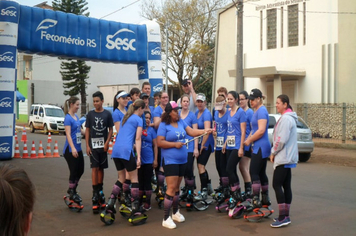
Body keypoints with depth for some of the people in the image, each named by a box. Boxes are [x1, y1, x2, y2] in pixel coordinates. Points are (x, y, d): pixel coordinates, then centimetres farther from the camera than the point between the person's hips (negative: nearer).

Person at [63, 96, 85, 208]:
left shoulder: (76, 117, 11)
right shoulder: (68, 118, -13)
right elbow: (68, 134, -21)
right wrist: (72, 148, -30)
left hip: (78, 148, 8)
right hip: (70, 150, -8)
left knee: (80, 170, 13)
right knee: (74, 171, -1)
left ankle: (72, 189, 30)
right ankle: (72, 193, 14)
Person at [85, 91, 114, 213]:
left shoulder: (107, 114, 1)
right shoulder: (90, 114, 3)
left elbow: (110, 129, 4)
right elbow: (87, 130, 5)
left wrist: (107, 142, -8)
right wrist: (87, 145, -2)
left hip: (103, 145, 1)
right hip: (93, 145, -1)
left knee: (101, 168, 10)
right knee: (94, 168, -5)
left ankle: (100, 190, 24)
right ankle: (95, 195, -4)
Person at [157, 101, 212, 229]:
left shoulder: (181, 122, 8)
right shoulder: (164, 125, -10)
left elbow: (191, 132, 3)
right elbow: (159, 142, -14)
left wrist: (205, 131, -10)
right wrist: (175, 144, -17)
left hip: (182, 160, 7)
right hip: (170, 160, -7)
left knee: (177, 187, 17)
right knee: (171, 188, -10)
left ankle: (175, 212, 32)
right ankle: (166, 218, -4)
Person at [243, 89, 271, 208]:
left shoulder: (261, 110, -14)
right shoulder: (257, 111, 17)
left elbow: (261, 130, -22)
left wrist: (249, 140, -11)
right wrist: (248, 140, 7)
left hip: (260, 147, -10)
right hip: (258, 147, 10)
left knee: (254, 173, -7)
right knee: (261, 173, 14)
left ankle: (256, 200, -4)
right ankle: (265, 199, 21)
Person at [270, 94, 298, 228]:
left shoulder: (286, 118, -15)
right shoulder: (287, 117, 17)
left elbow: (282, 139, -21)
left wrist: (273, 152, -9)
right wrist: (275, 152, 13)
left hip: (283, 158, -10)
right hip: (288, 157, 10)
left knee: (277, 185, -9)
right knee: (286, 186, 11)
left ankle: (283, 217, -9)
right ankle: (285, 215, 15)